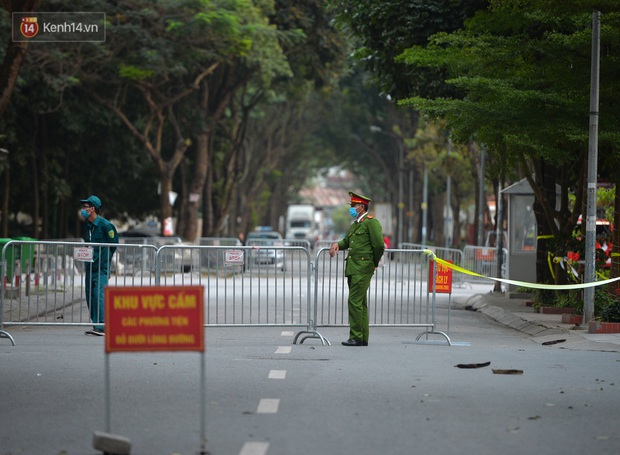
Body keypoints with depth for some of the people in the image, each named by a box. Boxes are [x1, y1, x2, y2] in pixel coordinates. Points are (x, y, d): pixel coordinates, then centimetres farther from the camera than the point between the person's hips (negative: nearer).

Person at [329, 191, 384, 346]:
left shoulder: (371, 222, -9)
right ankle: (363, 338, 15)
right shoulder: (355, 224, 20)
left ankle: (356, 337, -10)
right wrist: (337, 244, 5)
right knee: (360, 303, 11)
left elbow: (379, 245, -13)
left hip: (363, 268, -10)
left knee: (355, 301, -13)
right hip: (352, 268, 10)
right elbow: (347, 241, 26)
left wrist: (375, 263, -1)